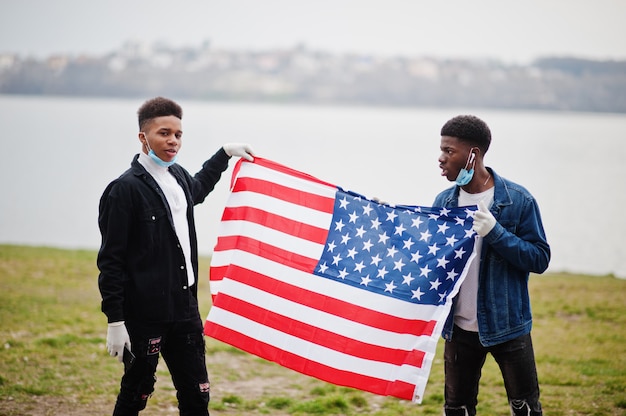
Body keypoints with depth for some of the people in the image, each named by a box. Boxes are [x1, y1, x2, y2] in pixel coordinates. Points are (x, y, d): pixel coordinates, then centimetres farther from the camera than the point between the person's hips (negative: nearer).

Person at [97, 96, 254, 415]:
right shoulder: (126, 189, -13)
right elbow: (111, 260, -14)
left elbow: (197, 189, 39)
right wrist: (115, 321, -17)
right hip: (144, 317, -7)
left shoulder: (178, 176, 11)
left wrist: (225, 153, 41)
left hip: (185, 308, 7)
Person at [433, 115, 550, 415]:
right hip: (459, 327, 4)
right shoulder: (444, 202, 3)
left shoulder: (518, 200, -11)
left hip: (507, 325, -4)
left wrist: (495, 231, -25)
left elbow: (540, 259, -13)